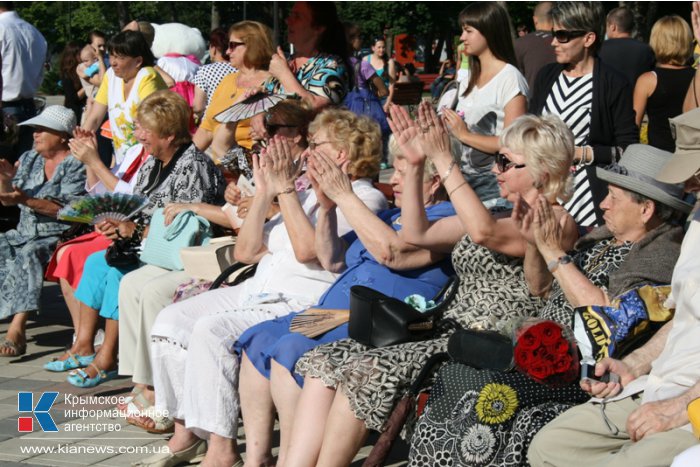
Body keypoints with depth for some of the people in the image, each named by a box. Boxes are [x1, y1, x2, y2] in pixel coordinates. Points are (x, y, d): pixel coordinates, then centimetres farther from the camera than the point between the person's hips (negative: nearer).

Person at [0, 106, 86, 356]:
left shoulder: (76, 165, -4)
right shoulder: (29, 159, 17)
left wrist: (26, 200, -24)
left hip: (59, 236, -7)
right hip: (25, 232, 7)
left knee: (30, 253, -34)